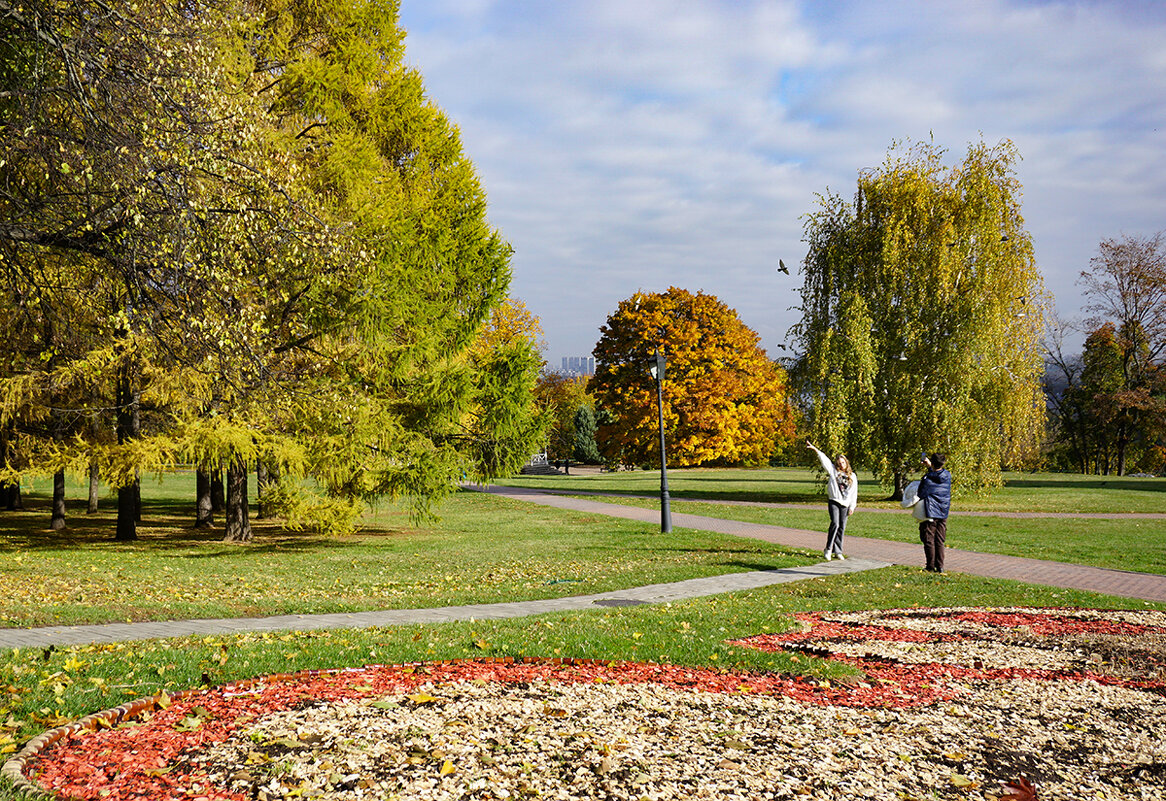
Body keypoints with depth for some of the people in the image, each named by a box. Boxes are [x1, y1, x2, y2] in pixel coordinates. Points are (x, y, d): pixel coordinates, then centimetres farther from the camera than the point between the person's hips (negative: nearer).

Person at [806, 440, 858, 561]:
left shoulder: (852, 476, 13)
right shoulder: (833, 471, 7)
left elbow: (854, 493, 13)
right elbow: (824, 459, 1)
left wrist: (852, 507, 8)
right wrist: (814, 449, -5)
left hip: (845, 504, 3)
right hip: (833, 501, -3)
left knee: (842, 528, 3)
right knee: (835, 523, -19)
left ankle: (838, 551, 13)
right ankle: (828, 549, -14)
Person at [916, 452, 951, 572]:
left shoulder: (927, 478, -15)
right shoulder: (947, 475, 1)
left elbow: (921, 495, -9)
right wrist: (929, 466, 30)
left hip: (930, 513, -5)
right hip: (943, 514, 5)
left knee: (929, 541, 3)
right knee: (940, 541, 11)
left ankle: (931, 567, 4)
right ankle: (940, 566, 11)